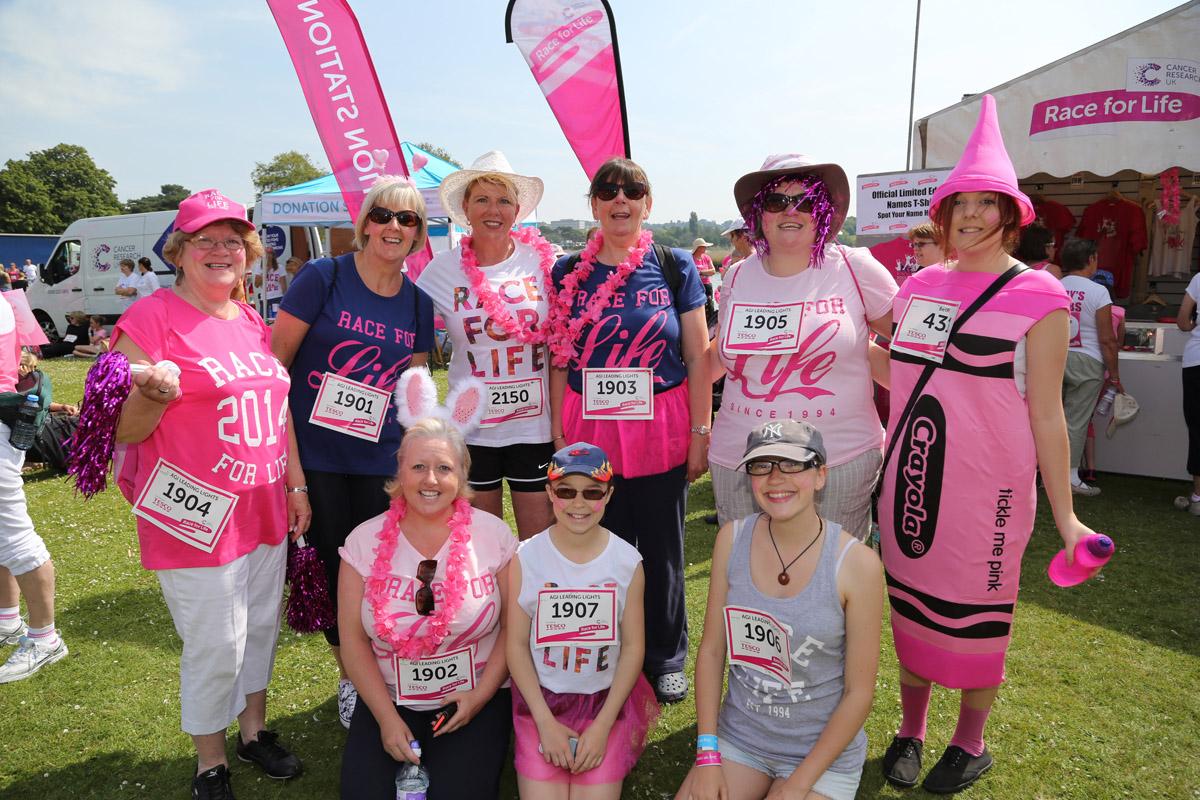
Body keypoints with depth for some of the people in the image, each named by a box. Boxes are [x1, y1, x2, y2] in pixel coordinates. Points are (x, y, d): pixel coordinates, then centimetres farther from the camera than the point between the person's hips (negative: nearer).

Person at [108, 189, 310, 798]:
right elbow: (122, 431, -9)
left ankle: (254, 731, 41)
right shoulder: (150, 319, -10)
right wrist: (156, 395, -29)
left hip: (264, 510, 7)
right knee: (216, 647, 4)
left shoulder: (252, 322, 10)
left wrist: (296, 484, 15)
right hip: (197, 519, -6)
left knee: (261, 627, 19)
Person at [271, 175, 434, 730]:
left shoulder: (418, 303, 5)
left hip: (380, 460, 3)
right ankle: (349, 680, 33)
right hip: (314, 454, -2)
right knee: (332, 567, 10)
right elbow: (275, 361, -6)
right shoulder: (323, 278, -7)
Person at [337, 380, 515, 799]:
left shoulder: (493, 535, -7)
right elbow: (353, 641, -3)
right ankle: (408, 759, 15)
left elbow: (513, 627, -3)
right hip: (388, 701, 2)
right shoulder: (365, 541, -4)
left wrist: (482, 695, -12)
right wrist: (387, 718, -9)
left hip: (474, 701, -1)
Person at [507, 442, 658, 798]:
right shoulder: (525, 558, -11)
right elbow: (517, 644, -6)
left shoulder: (627, 562, -9)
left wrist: (603, 726, -10)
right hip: (541, 697, 0)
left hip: (606, 699, 1)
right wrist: (545, 722, -10)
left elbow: (633, 648, -5)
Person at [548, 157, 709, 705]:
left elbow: (698, 357, 1)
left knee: (662, 551, 10)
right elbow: (559, 360, 7)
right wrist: (559, 433, 2)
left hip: (662, 431, -1)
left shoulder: (675, 267, 2)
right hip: (590, 432, 1)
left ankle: (666, 659, 31)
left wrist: (700, 432, -3)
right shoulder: (568, 272, 5)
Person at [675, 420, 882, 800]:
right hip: (738, 736, 2)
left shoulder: (857, 563, -18)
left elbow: (859, 692, -11)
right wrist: (707, 754, -6)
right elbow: (711, 651, -2)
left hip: (823, 750, -2)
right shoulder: (732, 539, -9)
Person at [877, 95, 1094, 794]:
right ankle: (911, 730, 35)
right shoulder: (921, 285, 7)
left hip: (988, 484, -4)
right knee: (912, 601, 14)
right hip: (912, 473, 5)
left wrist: (1064, 514, -7)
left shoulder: (1038, 296, -7)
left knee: (977, 613, 10)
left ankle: (971, 743, 34)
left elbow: (1046, 413, -6)